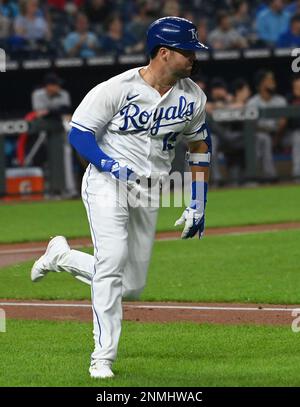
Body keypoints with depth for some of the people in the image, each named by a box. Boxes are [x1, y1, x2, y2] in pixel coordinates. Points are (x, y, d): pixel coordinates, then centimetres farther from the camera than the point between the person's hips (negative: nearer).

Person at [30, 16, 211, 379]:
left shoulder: (192, 97, 2)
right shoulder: (117, 89, -14)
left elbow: (199, 145, 15)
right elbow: (79, 134, -9)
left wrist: (198, 205, 12)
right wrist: (115, 168, -24)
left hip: (149, 192, 6)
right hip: (106, 184, -5)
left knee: (132, 287, 5)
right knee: (113, 258, -24)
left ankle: (63, 256, 29)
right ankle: (103, 356, -16)